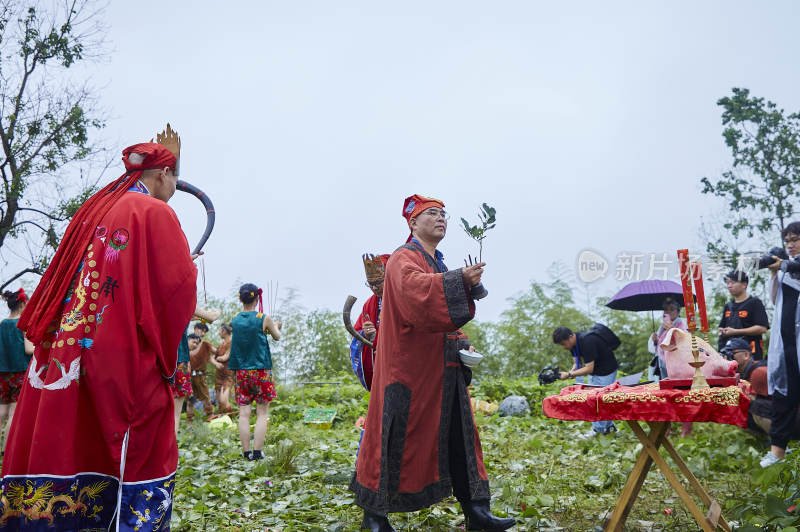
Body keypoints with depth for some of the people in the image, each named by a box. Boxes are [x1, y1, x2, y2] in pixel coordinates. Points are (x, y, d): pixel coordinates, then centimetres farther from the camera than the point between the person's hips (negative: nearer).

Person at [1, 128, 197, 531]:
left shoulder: (95, 208, 16)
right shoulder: (155, 213, -6)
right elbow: (178, 285, -12)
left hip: (64, 352, 7)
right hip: (127, 357, -7)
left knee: (59, 444, 9)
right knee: (144, 452, 0)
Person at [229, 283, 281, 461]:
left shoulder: (234, 320, 2)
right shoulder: (264, 319, -7)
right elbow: (277, 336, 7)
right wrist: (276, 327, 30)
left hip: (240, 371, 3)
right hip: (261, 371, -3)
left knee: (244, 413, 5)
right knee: (262, 413, 3)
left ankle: (246, 452, 4)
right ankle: (257, 452, -2)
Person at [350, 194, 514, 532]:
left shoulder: (438, 265, 21)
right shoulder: (404, 259, -7)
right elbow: (414, 289, -31)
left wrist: (460, 343, 12)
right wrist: (460, 279, -40)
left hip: (444, 370, 9)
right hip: (410, 367, -9)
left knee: (458, 437, 6)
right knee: (398, 438, -2)